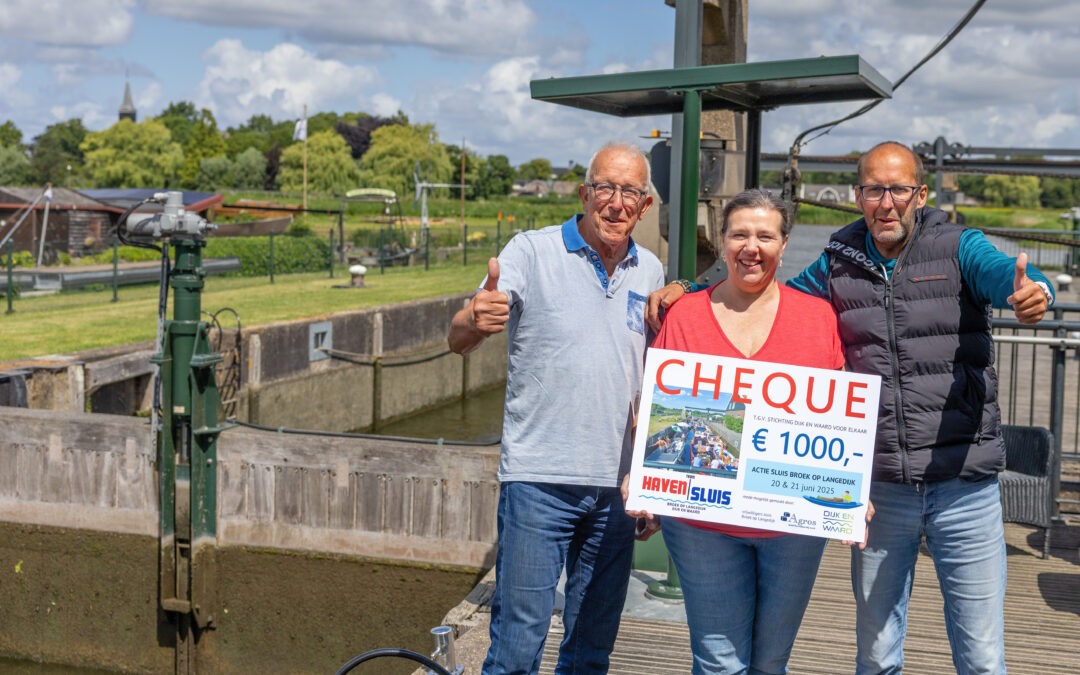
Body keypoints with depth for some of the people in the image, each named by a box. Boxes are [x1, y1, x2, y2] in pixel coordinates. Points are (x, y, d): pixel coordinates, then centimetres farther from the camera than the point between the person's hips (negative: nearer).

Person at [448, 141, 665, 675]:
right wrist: (476, 320, -36)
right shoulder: (532, 252, -5)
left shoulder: (650, 272, 10)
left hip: (616, 485, 5)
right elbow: (458, 340, -14)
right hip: (538, 477, -4)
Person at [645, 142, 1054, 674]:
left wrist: (1030, 291, -45)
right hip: (878, 485, 3)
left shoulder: (960, 248, -1)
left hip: (965, 485, -2)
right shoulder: (839, 263, 7)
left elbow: (1004, 272, -21)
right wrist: (686, 290, 7)